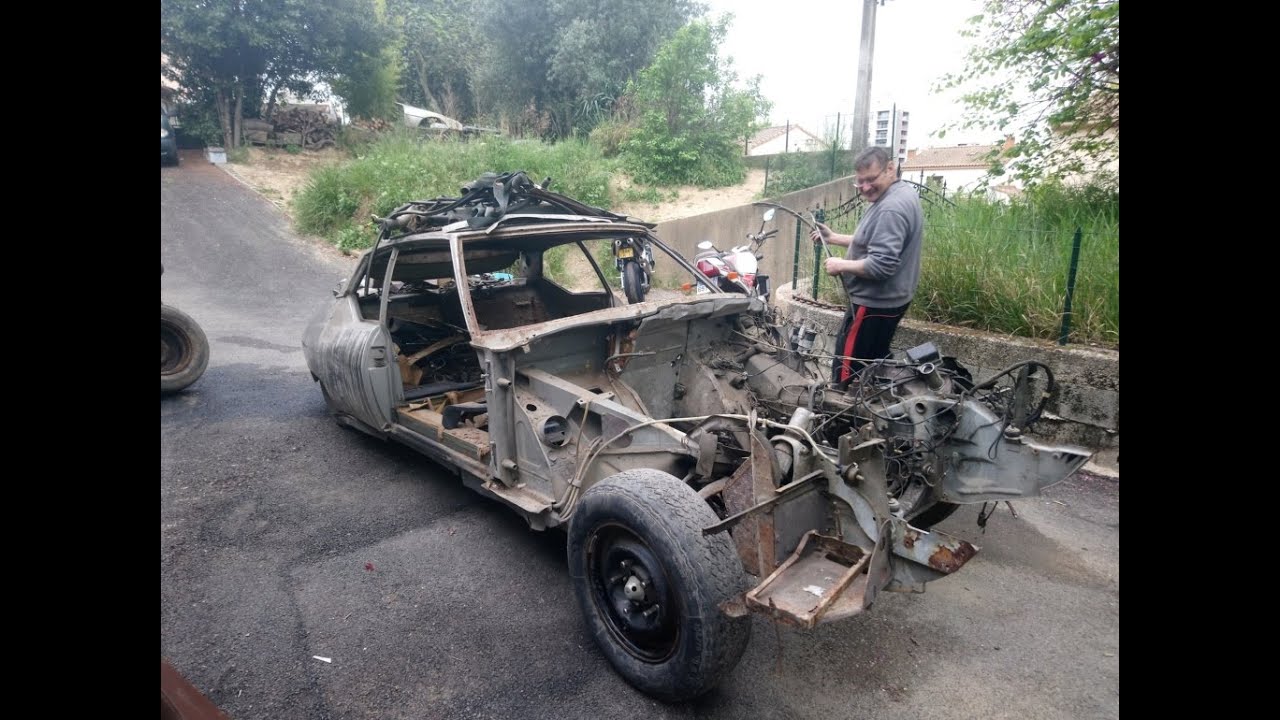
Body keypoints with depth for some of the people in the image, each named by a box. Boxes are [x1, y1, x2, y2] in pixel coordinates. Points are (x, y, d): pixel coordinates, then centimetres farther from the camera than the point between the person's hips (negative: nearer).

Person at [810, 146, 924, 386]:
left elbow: (881, 266, -31)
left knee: (847, 373, -5)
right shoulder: (900, 195, 10)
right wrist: (833, 237, 14)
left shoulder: (891, 208, -24)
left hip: (874, 303, -11)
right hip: (888, 299, 11)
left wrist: (841, 266, -17)